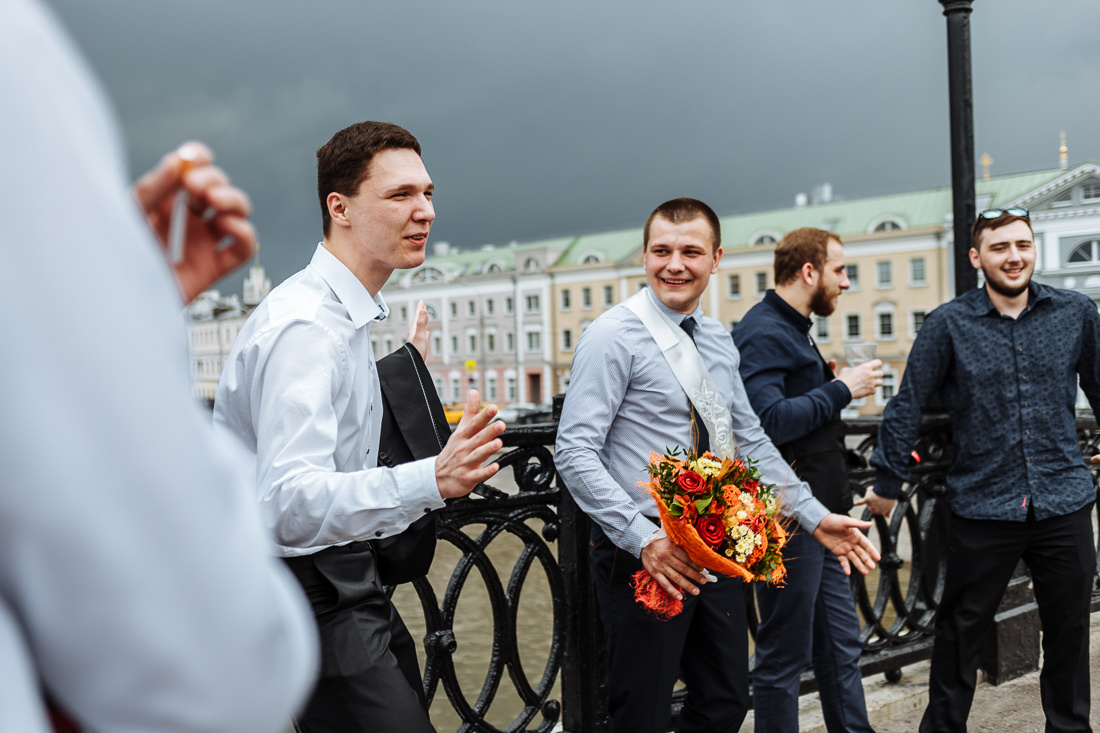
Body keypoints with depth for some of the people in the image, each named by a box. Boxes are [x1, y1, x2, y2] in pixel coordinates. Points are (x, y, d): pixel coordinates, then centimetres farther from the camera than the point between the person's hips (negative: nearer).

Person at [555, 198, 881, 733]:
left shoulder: (719, 341, 11)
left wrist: (816, 517, 12)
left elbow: (750, 442, 19)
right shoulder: (613, 336, -11)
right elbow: (574, 453, -18)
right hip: (643, 553, -7)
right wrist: (643, 538, -27)